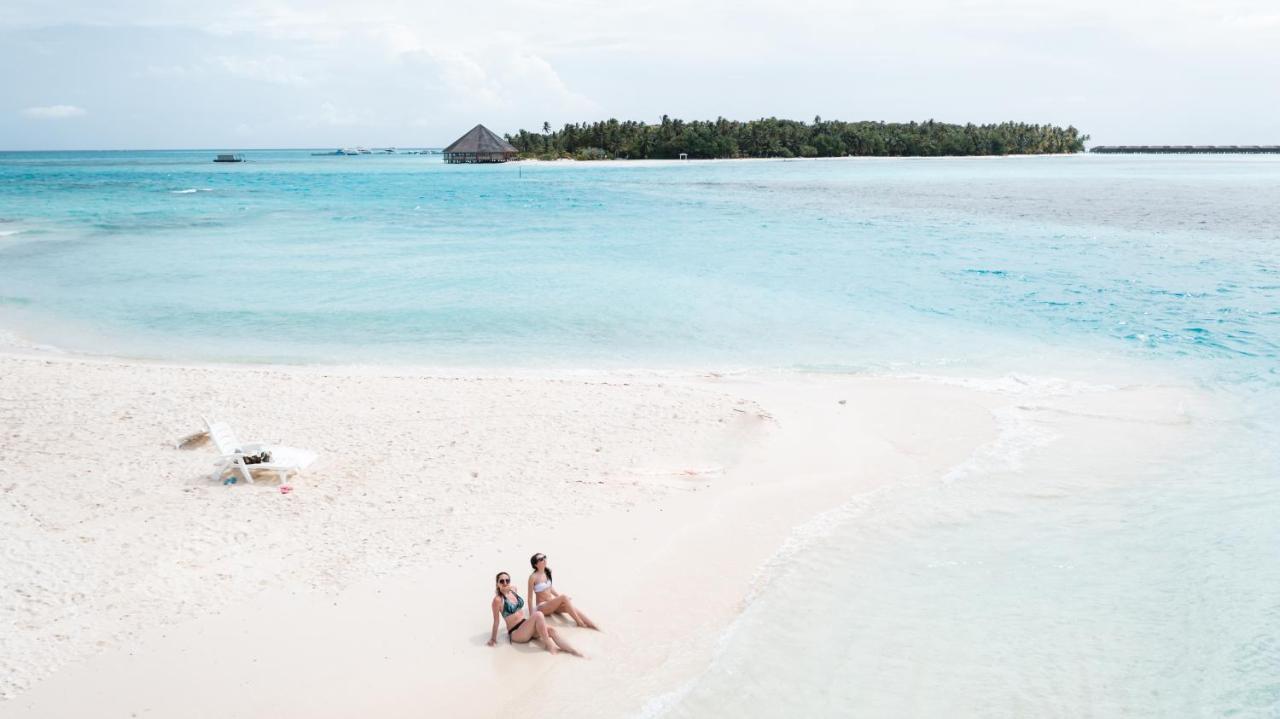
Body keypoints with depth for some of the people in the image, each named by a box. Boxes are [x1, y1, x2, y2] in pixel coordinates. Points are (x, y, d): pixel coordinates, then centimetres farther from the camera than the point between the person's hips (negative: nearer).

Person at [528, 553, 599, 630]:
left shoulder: (547, 572, 4)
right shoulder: (533, 577, -16)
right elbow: (530, 597, -13)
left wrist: (560, 597, 13)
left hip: (552, 603, 6)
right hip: (542, 607, -6)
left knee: (573, 608, -18)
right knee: (564, 597, -29)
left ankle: (594, 626, -24)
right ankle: (579, 623, -24)